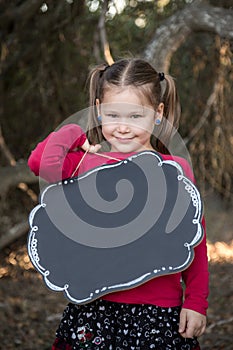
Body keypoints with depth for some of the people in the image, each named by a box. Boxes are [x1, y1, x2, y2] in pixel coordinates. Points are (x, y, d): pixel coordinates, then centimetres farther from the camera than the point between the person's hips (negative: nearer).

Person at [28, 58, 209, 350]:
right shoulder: (89, 164, 0)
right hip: (95, 306, 1)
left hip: (159, 308, -1)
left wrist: (196, 302, 2)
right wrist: (74, 133, -2)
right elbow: (41, 162, -19)